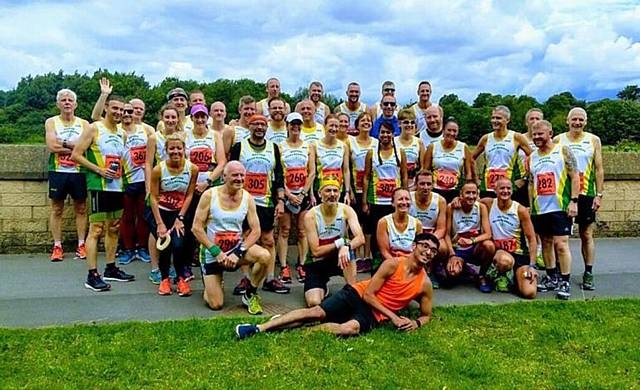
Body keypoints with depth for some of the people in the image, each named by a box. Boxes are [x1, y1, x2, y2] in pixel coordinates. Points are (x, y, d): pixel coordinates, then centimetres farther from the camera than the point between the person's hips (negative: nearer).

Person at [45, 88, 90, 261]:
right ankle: (57, 247, 10)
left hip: (78, 171, 1)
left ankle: (81, 245, 14)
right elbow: (52, 146, -12)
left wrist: (63, 143, -12)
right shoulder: (51, 122, 3)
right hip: (58, 171, -1)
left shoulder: (83, 123, 6)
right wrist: (76, 146, -11)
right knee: (57, 209, 4)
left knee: (81, 209, 5)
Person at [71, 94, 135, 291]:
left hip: (117, 187, 7)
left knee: (113, 229, 13)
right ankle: (92, 276, -3)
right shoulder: (94, 129, -7)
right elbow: (76, 155, -10)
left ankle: (110, 269, 24)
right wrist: (100, 170, -17)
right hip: (99, 186, -7)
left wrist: (120, 172, 6)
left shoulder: (122, 133, 13)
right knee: (96, 229, -7)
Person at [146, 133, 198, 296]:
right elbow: (153, 197, -10)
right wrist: (160, 224, -15)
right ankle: (164, 279, 9)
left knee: (179, 245, -19)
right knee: (165, 245, -16)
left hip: (179, 212, 1)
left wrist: (180, 218, -9)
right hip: (158, 211, -1)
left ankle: (181, 278, 6)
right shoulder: (158, 169, -16)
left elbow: (189, 195, -4)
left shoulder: (192, 168, -12)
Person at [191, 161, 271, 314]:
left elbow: (256, 230, -7)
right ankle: (210, 286, 32)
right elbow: (196, 228, -12)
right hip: (212, 252, -2)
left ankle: (250, 295, -2)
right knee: (216, 305, -6)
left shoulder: (247, 198, -5)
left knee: (265, 256, -28)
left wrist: (238, 253, -20)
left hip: (237, 247, 2)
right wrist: (216, 252, -19)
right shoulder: (209, 195, -12)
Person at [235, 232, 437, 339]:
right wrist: (392, 316, -15)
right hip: (357, 294, -1)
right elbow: (368, 294, -10)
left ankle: (300, 331, -21)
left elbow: (427, 315, 15)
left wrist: (416, 323, -8)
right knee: (316, 312, -21)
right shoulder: (392, 264, -9)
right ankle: (259, 328, -19)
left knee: (350, 329, -33)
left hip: (372, 315, 1)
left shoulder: (425, 284, 1)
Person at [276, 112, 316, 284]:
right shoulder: (280, 147, 3)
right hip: (285, 194, -1)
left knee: (302, 231, 4)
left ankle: (301, 266, 9)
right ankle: (284, 268, 3)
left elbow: (312, 173, 2)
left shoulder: (309, 147, 8)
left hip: (304, 193, 1)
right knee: (284, 231, 0)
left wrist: (302, 194, -8)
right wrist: (289, 195, -12)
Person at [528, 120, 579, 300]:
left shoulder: (563, 151, -3)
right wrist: (531, 206, 12)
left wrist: (573, 201, -13)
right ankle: (551, 278, 24)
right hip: (539, 209, 6)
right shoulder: (531, 157, 11)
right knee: (546, 243, 12)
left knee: (560, 244, -9)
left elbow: (575, 177, -5)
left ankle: (565, 283, -1)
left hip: (560, 207, -5)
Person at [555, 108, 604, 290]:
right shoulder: (558, 140, 4)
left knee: (587, 235, 5)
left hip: (586, 194, 0)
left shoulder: (593, 140, 6)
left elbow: (599, 169, 5)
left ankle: (588, 274, 14)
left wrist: (599, 194, -1)